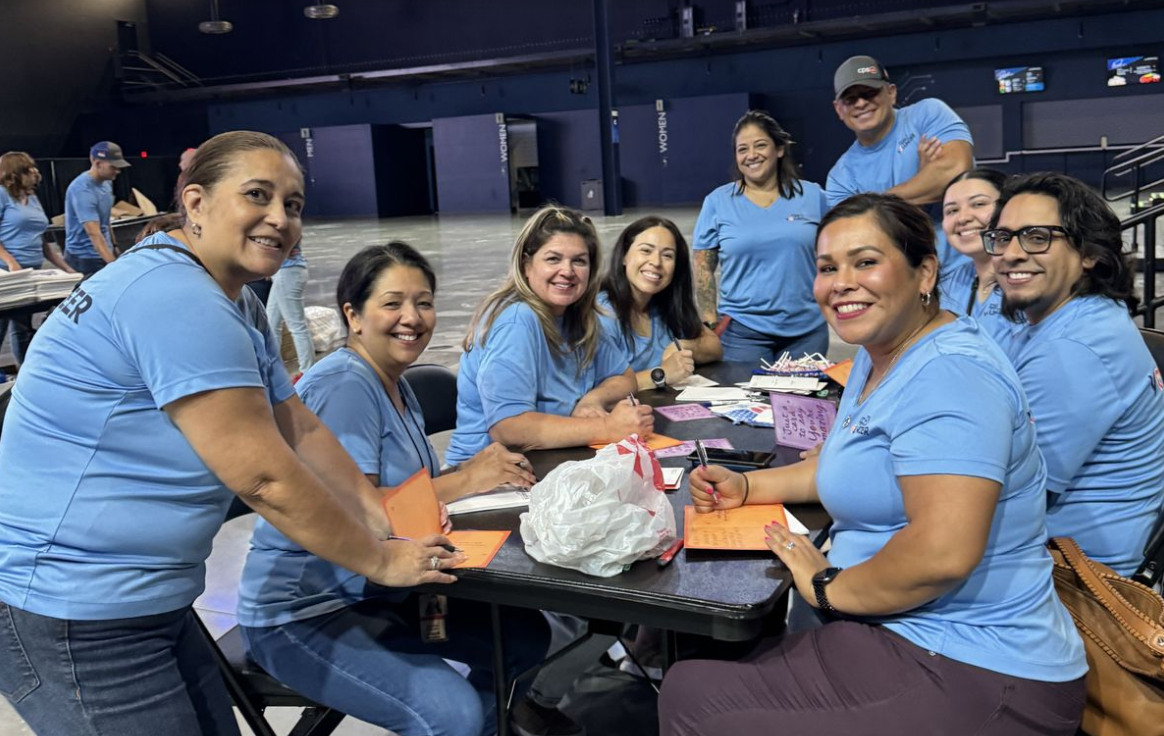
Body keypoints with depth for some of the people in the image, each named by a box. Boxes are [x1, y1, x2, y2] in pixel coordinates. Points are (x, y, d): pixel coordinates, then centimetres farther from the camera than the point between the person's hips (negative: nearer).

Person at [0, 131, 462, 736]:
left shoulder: (237, 308, 9)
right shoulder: (176, 299, -24)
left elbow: (302, 433, 9)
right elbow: (265, 478, -24)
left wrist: (390, 523, -2)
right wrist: (381, 562, -13)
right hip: (71, 621, -9)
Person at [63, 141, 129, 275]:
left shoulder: (106, 182, 4)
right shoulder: (82, 190, -24)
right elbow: (94, 233, -32)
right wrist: (114, 265, -41)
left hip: (105, 254, 8)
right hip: (84, 258, -8)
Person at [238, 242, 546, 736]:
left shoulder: (398, 387, 10)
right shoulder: (343, 385, -20)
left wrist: (477, 471, -12)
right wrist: (463, 481, -20)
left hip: (378, 592, 9)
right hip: (301, 612, -9)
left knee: (526, 636, 7)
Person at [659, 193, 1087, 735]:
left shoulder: (950, 373, -22)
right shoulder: (878, 356, 10)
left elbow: (942, 553, -32)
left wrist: (830, 586, -14)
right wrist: (746, 487, 12)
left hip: (975, 677, -9)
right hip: (898, 636, 9)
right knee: (688, 688, 4)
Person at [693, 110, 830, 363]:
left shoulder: (812, 195, 4)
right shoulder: (717, 202, 1)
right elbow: (703, 268, 2)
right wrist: (711, 324, -5)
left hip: (808, 329, 2)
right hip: (742, 330, -1)